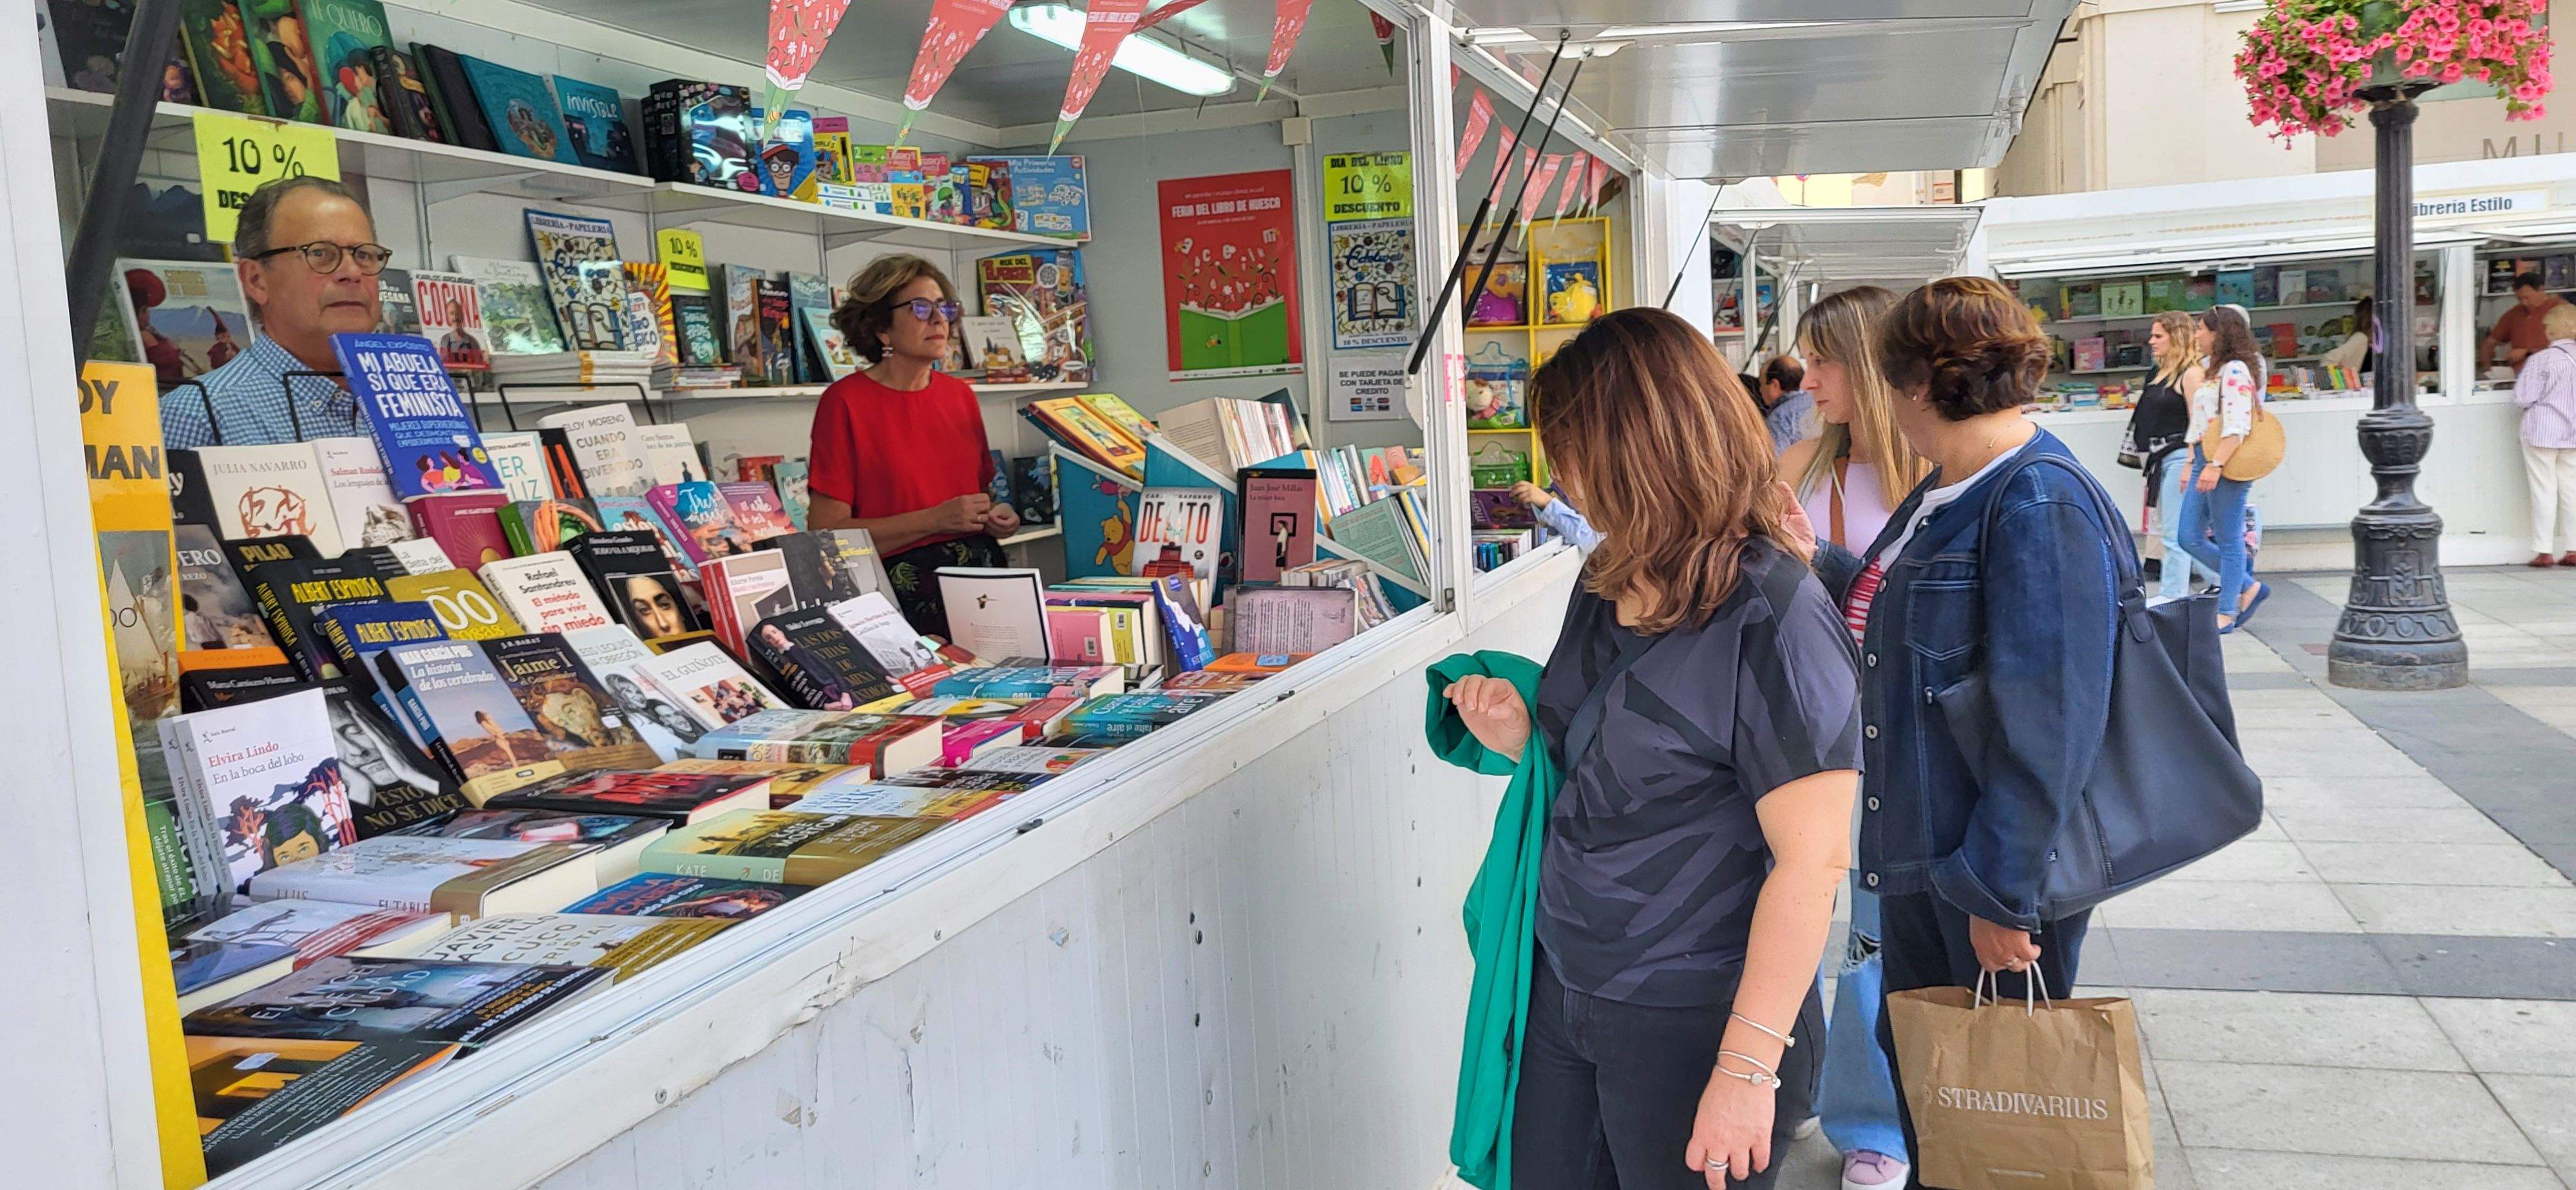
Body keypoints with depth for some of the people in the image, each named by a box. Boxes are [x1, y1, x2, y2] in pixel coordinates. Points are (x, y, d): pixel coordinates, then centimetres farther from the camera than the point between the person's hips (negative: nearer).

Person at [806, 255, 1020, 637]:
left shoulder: (960, 395, 14)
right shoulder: (845, 401, -3)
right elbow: (826, 533, -9)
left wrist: (998, 517, 4)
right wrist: (937, 520, -13)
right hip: (901, 591, -4)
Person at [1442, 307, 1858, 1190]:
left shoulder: (1771, 619, -20)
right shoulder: (1607, 584, 5)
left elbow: (1812, 860, -22)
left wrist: (1747, 1070, -22)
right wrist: (1524, 740, -3)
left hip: (1690, 1018, -7)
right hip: (1563, 984, 7)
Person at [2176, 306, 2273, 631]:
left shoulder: (2235, 371, -12)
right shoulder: (2210, 368, 18)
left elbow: (2237, 426, -21)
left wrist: (2216, 465, -29)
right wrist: (2192, 466, 22)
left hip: (2228, 466, -10)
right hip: (2204, 464, 10)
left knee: (2229, 541, 0)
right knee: (2190, 538, 8)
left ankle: (2226, 614, 7)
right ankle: (2249, 587, 21)